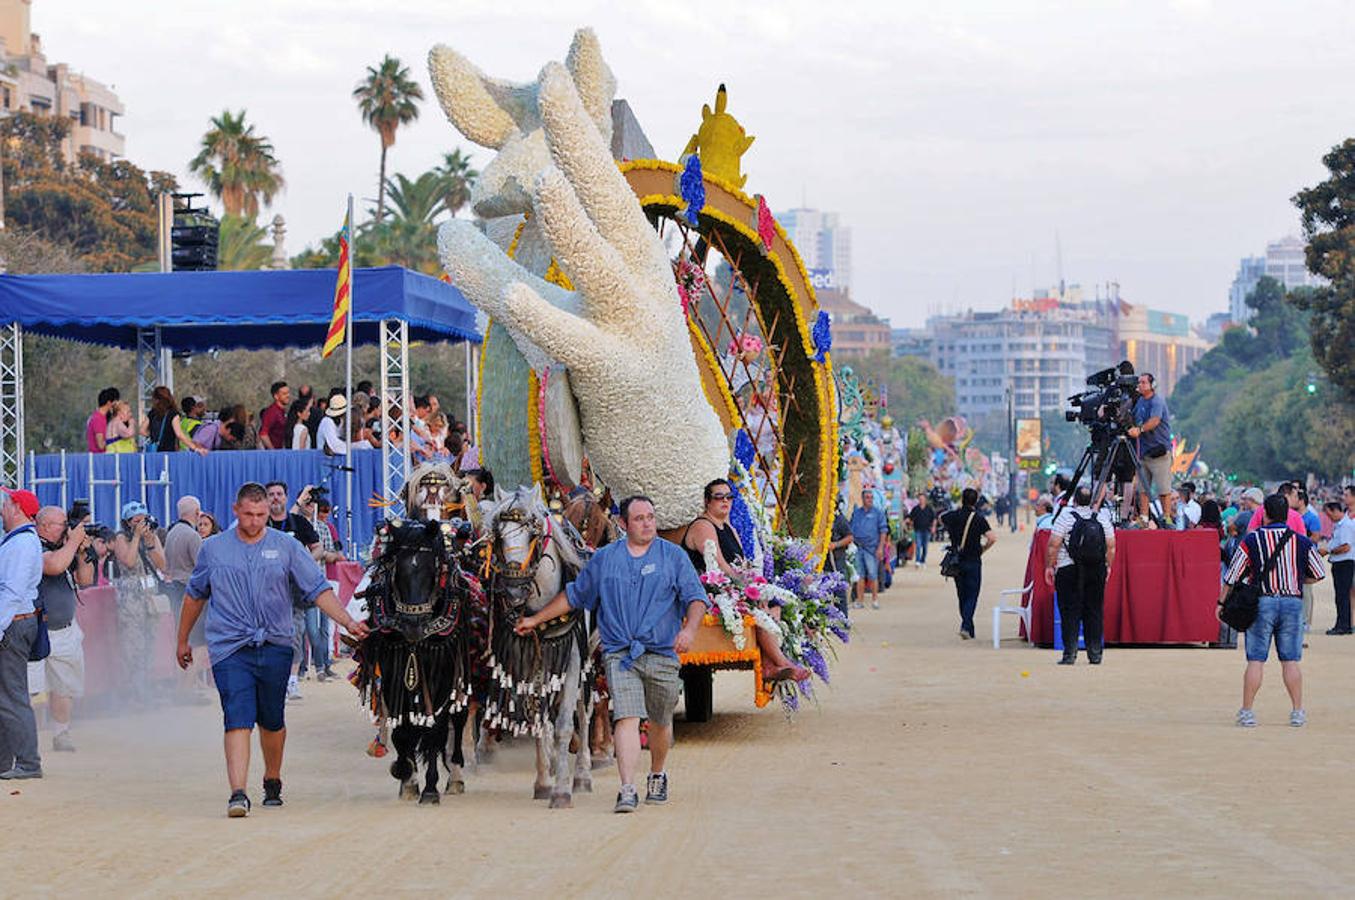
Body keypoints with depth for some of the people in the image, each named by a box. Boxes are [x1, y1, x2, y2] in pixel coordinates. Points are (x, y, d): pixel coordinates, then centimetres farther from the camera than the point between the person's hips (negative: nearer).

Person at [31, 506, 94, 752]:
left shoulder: (64, 548, 11)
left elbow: (85, 580, 14)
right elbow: (55, 566, -32)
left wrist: (83, 552, 0)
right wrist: (74, 541, -18)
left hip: (66, 631, 8)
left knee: (65, 688, 16)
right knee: (26, 689, -14)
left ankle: (61, 735, 29)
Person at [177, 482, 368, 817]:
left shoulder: (287, 547, 4)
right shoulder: (213, 548, 7)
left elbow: (319, 590, 1)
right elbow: (195, 595, 19)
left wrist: (347, 621, -12)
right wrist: (183, 641, 24)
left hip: (275, 647, 1)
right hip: (230, 648, -1)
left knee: (272, 722, 13)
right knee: (238, 719, -15)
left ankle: (272, 782, 34)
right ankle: (238, 794, -22)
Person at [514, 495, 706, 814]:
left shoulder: (674, 556, 5)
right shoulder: (604, 559, 11)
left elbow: (695, 597, 0)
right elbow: (574, 595, 21)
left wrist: (689, 628, -19)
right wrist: (536, 619, 21)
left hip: (662, 653, 0)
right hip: (619, 653, 0)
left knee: (660, 722, 12)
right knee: (626, 718, -16)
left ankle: (657, 776, 38)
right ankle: (627, 790, -21)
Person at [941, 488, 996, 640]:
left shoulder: (954, 516, 1)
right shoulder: (979, 519, -9)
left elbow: (941, 518, 24)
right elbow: (992, 538, -17)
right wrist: (982, 550, -1)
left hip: (956, 561, 3)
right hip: (973, 562, -3)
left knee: (962, 596, 14)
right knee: (972, 596, 1)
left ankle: (969, 629, 19)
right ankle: (966, 626, -17)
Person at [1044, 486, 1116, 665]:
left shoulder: (1066, 516, -6)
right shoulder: (1102, 517, 5)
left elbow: (1053, 545, -9)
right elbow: (1111, 546, 5)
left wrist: (1049, 566, -1)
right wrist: (1108, 566, 16)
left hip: (1069, 570, -3)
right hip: (1097, 570, 3)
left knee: (1070, 612, -1)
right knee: (1094, 612, 8)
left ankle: (1070, 653, -7)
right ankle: (1095, 654, 9)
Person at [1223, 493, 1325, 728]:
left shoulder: (1252, 540, -3)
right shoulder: (1302, 542, 2)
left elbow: (1232, 575, -1)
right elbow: (1318, 575, 8)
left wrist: (1222, 602, 10)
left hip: (1262, 602, -1)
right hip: (1293, 602, 1)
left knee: (1255, 660, 1)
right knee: (1290, 661, 6)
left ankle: (1246, 711, 2)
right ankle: (1298, 711, 6)